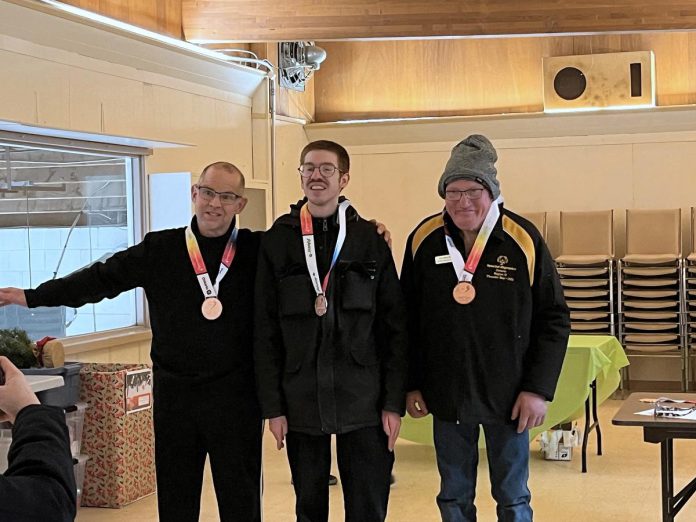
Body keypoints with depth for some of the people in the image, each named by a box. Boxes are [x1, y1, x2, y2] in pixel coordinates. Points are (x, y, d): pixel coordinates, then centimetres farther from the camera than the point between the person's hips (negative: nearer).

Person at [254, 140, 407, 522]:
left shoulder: (370, 239, 2)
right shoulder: (277, 241, 2)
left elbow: (395, 327, 1)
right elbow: (264, 332, 2)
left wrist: (394, 402, -4)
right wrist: (272, 405, -2)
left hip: (364, 404, 0)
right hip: (301, 403, 1)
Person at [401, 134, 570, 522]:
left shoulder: (524, 240, -10)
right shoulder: (424, 240, -4)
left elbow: (554, 320, -5)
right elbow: (409, 319, 5)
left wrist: (539, 389, -9)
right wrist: (413, 385, 4)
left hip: (508, 398, -2)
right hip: (446, 396, 2)